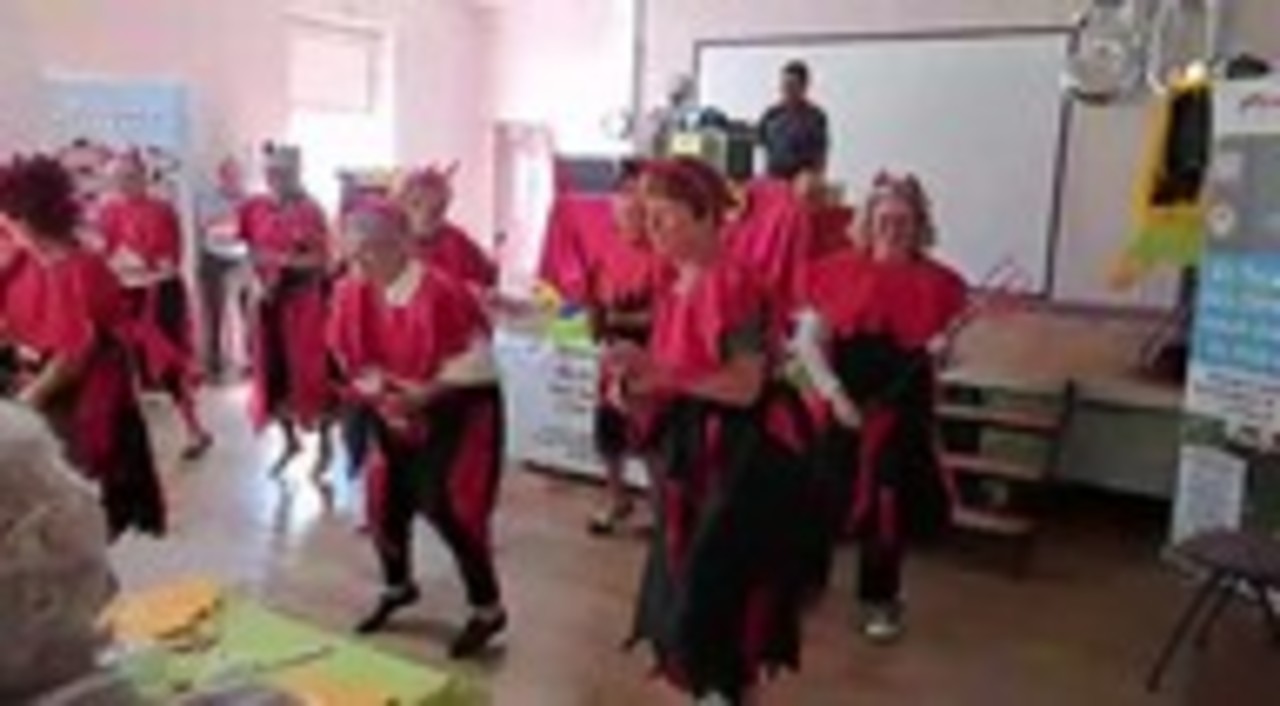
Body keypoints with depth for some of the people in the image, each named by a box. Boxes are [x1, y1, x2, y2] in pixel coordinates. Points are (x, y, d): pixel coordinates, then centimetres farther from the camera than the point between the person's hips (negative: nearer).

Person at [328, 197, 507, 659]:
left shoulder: (440, 291, -26)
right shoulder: (351, 294, -6)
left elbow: (474, 360, -21)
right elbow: (353, 359, 3)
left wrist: (423, 394, -24)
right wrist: (380, 395, -14)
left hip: (456, 409, -6)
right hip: (392, 411, 7)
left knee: (444, 505, -11)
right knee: (387, 501, 12)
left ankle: (488, 608, 8)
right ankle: (397, 586, 42)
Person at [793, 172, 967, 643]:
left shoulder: (935, 282, -1)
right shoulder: (839, 272, -2)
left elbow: (941, 349, 6)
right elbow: (810, 342, -2)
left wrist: (941, 347, -17)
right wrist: (835, 393, -14)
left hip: (903, 412, 0)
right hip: (844, 406, 0)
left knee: (891, 506, 7)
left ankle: (880, 599, 27)